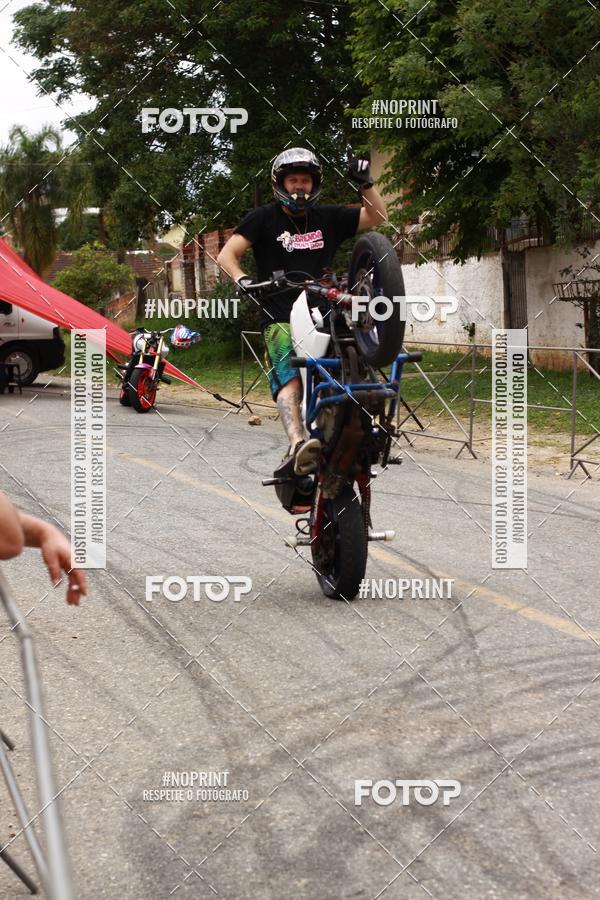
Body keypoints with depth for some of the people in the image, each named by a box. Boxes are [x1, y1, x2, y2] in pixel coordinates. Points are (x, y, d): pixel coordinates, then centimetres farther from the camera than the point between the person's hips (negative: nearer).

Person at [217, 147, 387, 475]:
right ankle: (298, 446, -49)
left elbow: (378, 217, 19)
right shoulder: (264, 218, 6)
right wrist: (241, 279, -20)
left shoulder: (328, 218, 15)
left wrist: (365, 184, 3)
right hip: (280, 318, -5)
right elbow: (226, 255, 0)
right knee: (290, 380, -29)